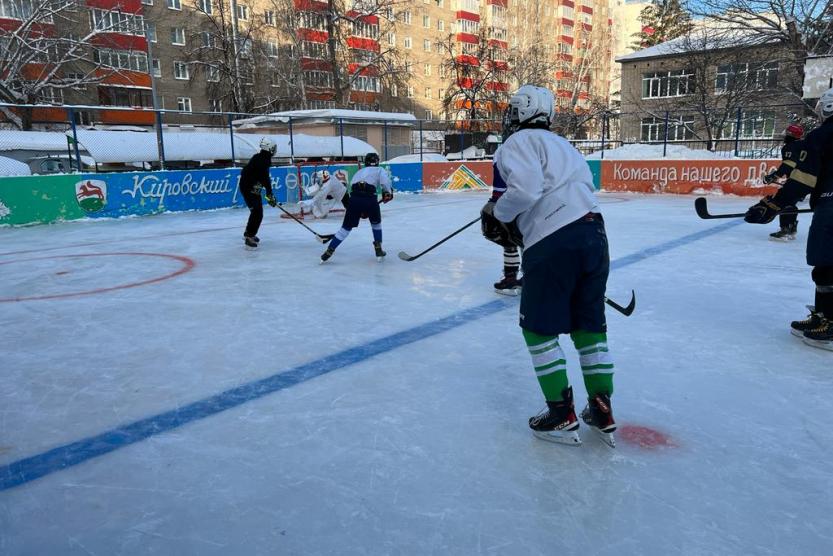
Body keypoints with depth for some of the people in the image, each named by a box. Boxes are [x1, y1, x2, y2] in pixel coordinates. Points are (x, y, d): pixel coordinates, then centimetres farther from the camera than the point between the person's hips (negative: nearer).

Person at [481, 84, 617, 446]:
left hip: (552, 242, -8)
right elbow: (583, 188, 22)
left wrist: (497, 215, 1)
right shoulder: (563, 144, 27)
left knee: (538, 327, 6)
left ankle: (561, 415, 9)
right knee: (589, 325, 17)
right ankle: (601, 411, 21)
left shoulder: (519, 142, 1)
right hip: (593, 232, 8)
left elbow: (525, 187, -17)